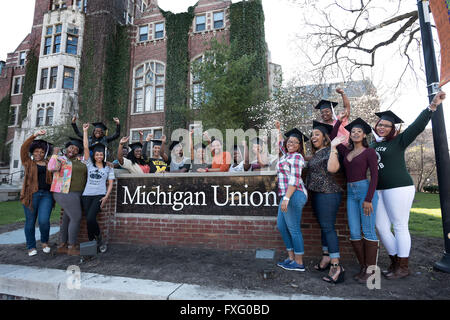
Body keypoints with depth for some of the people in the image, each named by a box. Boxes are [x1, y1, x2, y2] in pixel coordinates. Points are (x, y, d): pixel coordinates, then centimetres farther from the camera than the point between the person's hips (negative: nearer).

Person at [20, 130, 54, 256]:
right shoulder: (28, 162, 9)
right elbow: (23, 148, -4)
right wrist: (35, 135, -15)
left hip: (46, 195, 1)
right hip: (31, 195, -1)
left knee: (44, 221, -10)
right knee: (30, 222, 6)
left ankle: (44, 242, 16)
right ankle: (31, 247, 22)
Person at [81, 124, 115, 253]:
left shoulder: (108, 167, 9)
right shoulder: (90, 164, 11)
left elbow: (110, 183, 6)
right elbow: (86, 148, 3)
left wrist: (106, 196, -8)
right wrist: (85, 131, 1)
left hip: (99, 195, -2)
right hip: (87, 195, 3)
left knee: (90, 218, -18)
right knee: (89, 220, 0)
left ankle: (99, 239, 5)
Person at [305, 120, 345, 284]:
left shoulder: (329, 151, -9)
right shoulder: (315, 154, 17)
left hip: (328, 193, -9)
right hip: (316, 194, 9)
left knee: (328, 227, -8)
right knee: (324, 226, 16)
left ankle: (336, 265, -1)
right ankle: (326, 257, 28)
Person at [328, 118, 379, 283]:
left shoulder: (369, 152, 0)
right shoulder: (346, 151, 15)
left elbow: (374, 176, -6)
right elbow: (333, 140, 22)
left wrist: (368, 199, -13)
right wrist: (339, 120, 21)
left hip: (365, 190, -5)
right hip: (351, 193, 5)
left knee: (368, 231, -1)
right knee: (354, 233, 5)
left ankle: (370, 270, 10)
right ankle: (363, 267, 19)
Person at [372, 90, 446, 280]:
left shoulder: (398, 141, 0)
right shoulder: (373, 145, 14)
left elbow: (417, 126, -13)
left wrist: (432, 106, -21)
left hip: (398, 188, -6)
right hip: (379, 190, 6)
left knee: (399, 226, 0)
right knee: (381, 227, 6)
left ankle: (403, 267, 13)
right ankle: (395, 262, 22)